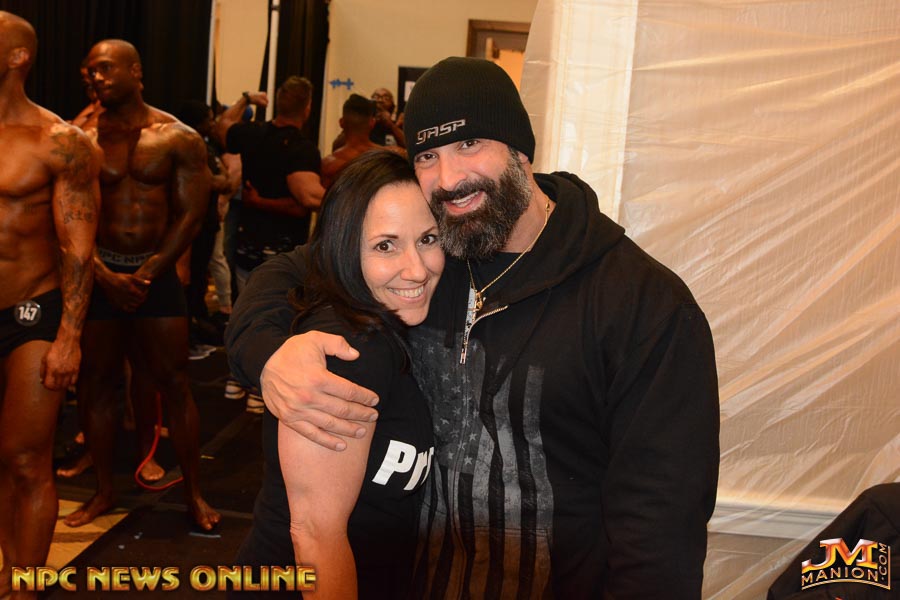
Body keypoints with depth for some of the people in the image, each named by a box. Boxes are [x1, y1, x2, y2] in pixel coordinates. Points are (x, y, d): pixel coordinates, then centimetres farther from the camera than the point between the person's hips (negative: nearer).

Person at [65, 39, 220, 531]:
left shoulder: (179, 139, -2)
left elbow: (189, 215, -5)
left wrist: (145, 275, -11)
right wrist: (105, 275, -14)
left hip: (158, 273, -2)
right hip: (100, 274, 2)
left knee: (173, 384, 2)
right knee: (95, 383, 7)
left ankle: (193, 492, 13)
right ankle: (103, 490, 22)